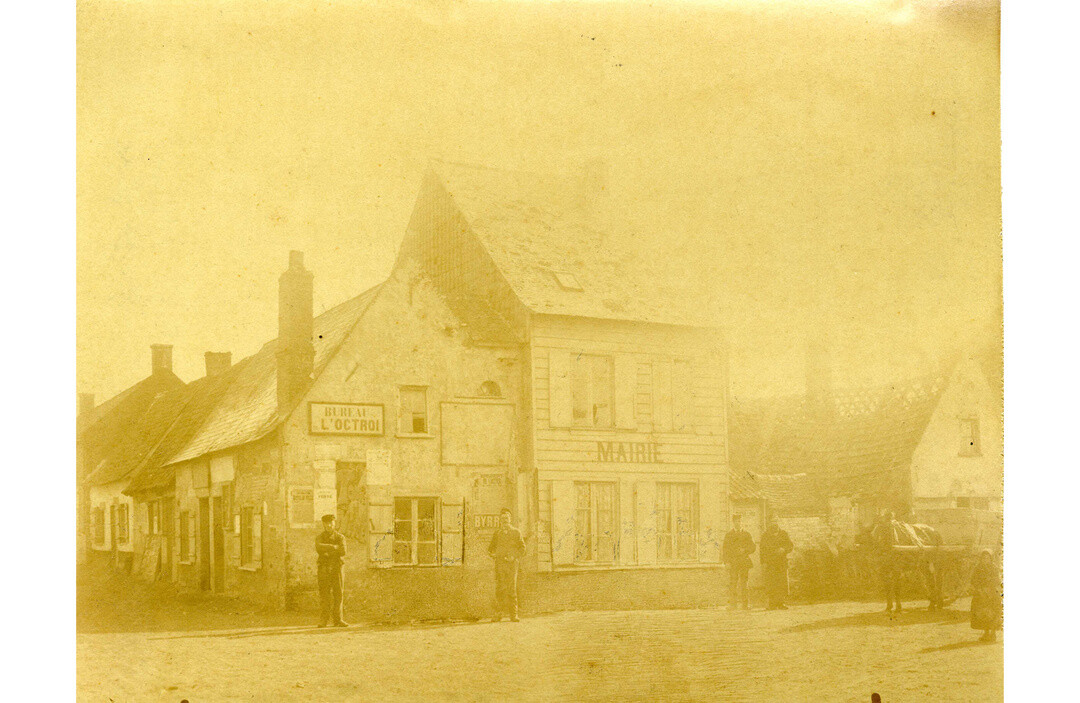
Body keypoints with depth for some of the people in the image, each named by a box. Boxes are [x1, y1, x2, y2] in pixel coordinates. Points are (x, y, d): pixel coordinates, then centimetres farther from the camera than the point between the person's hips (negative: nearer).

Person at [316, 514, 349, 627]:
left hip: (337, 568, 0)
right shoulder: (319, 538, 7)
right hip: (324, 568, 0)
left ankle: (338, 619, -1)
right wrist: (333, 547, -17)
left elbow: (342, 552, -9)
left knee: (338, 594, -4)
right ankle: (325, 619, 1)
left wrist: (328, 552, -10)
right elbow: (318, 548, -15)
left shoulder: (340, 537, 8)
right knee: (324, 594, -4)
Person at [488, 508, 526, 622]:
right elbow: (491, 547, 21)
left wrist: (514, 557, -8)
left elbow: (522, 548, 8)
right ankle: (498, 614, -3)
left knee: (511, 589, -5)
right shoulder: (497, 533, 17)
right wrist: (492, 554, -2)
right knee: (499, 589, -5)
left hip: (511, 564, -1)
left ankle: (513, 614, -1)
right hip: (499, 563, 1)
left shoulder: (516, 532, 11)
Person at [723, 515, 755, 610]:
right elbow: (725, 549, 4)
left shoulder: (747, 534, 15)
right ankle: (732, 604, -7)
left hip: (744, 562, 1)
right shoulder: (728, 535, 10)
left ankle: (745, 604, 1)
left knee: (744, 583, -2)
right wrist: (727, 562, -6)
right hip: (733, 562, -1)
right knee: (733, 583, -8)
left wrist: (745, 550, -9)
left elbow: (752, 547, 10)